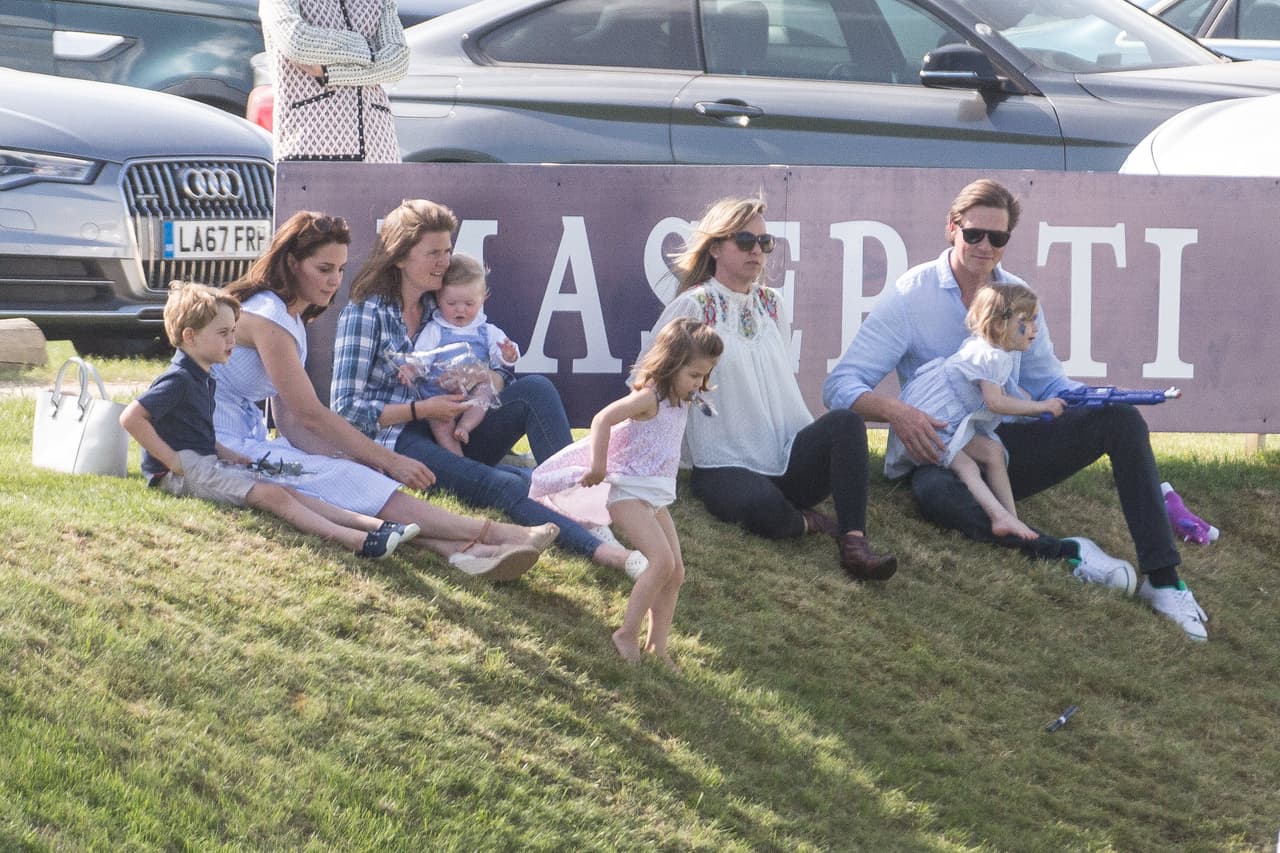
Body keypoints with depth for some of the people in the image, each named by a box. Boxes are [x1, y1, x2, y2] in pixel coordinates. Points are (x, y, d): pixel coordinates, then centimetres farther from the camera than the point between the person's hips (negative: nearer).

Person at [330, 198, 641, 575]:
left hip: (448, 434, 7)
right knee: (503, 486, -33)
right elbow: (346, 408, -9)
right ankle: (596, 547, -47)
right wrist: (422, 409, -15)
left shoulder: (440, 308, 15)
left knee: (536, 390, -18)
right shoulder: (365, 313, -3)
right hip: (393, 442, -7)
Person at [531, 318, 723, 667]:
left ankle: (657, 645, 12)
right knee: (663, 562, -21)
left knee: (676, 573, 5)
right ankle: (626, 634, -13)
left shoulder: (681, 401, 9)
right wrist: (598, 468, -24)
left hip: (657, 495, 9)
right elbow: (603, 420, -27)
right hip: (629, 490, -9)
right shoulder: (649, 397, -18)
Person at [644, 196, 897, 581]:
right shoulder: (693, 306, -3)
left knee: (845, 422, -24)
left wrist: (819, 446, 15)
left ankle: (854, 543, -31)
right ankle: (803, 523, -5)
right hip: (726, 471, -6)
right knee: (763, 508, -40)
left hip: (785, 461, 6)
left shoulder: (771, 304, 16)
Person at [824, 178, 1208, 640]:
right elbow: (841, 386, -10)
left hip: (1013, 444, 5)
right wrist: (895, 411, -32)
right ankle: (1067, 552, -41)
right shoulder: (911, 296, -5)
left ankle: (1163, 580, -22)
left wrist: (1090, 402, -9)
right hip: (946, 457, -4)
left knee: (1122, 420, -18)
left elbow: (1048, 385, 15)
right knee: (932, 491, -42)